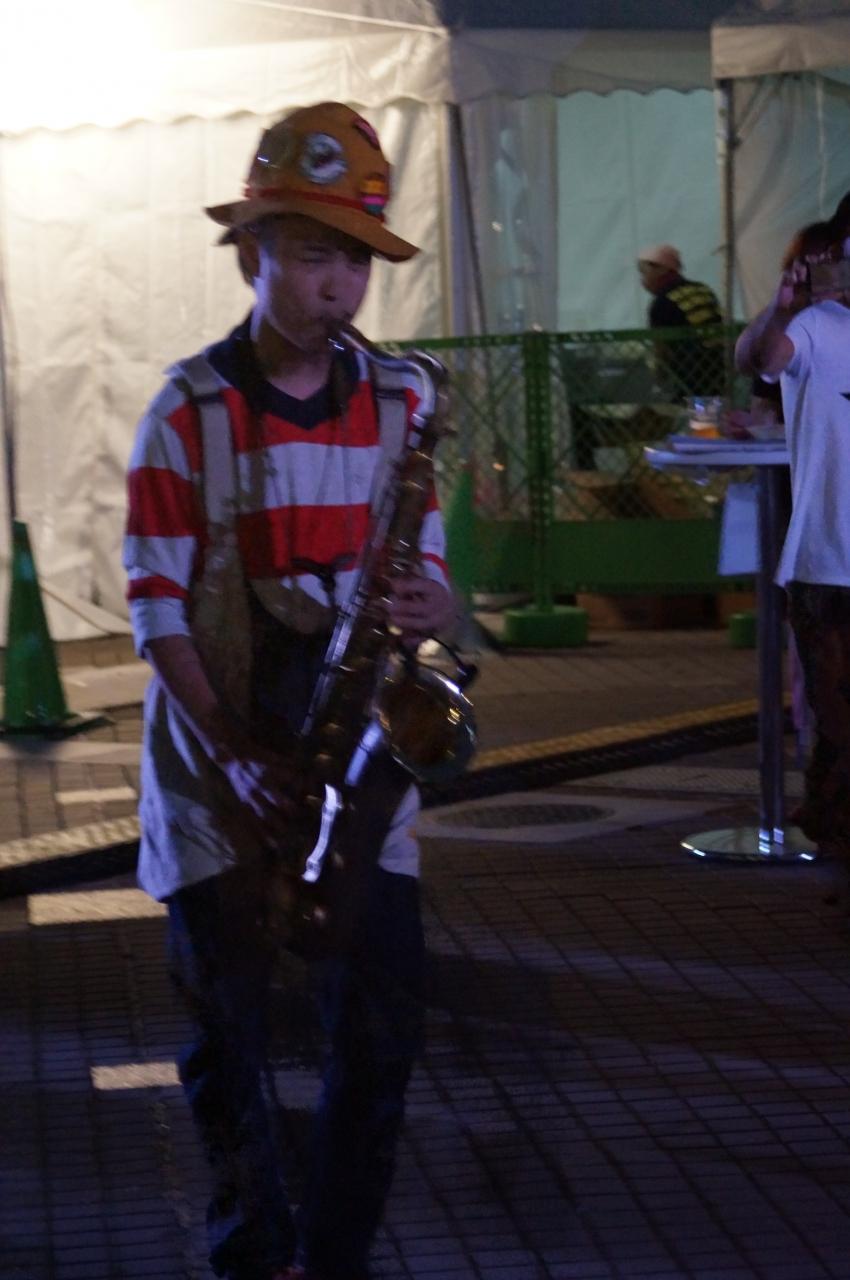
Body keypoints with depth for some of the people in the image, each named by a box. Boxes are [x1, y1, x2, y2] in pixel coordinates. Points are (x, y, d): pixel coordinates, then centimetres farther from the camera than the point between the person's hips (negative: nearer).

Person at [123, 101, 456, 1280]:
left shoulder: (395, 404, 4)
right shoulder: (188, 412, -7)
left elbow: (425, 562, 10)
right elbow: (157, 607, -8)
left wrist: (428, 601, -15)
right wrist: (234, 755, -17)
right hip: (222, 773, -3)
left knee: (380, 1033, 2)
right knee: (229, 1037, 5)